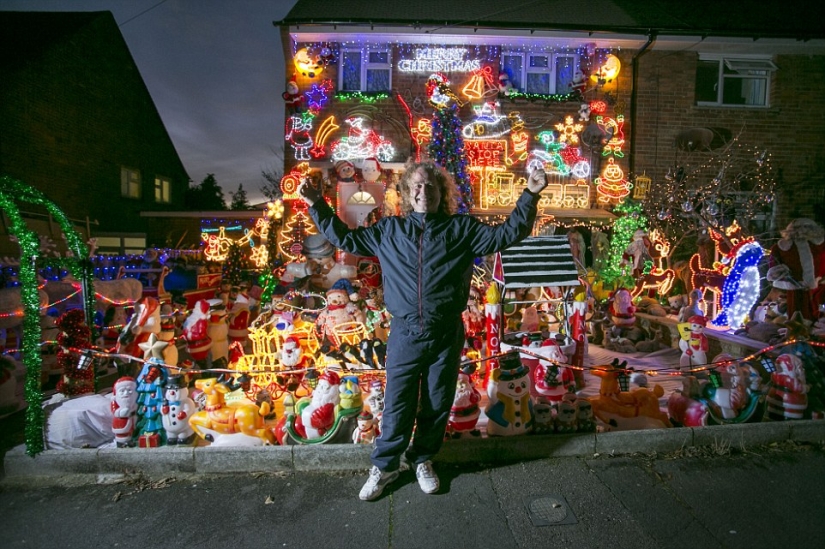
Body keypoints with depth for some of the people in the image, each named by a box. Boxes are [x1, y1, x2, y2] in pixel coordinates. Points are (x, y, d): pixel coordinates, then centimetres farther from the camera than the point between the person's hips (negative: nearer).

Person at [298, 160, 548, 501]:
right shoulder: (388, 230, 5)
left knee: (438, 405, 15)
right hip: (405, 334, 0)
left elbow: (508, 233, 0)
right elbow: (345, 238, 15)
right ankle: (384, 466, 30)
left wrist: (529, 195, -9)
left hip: (447, 334, 1)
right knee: (397, 406, 9)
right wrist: (316, 204, 10)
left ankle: (423, 460, 38)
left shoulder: (462, 229, 2)